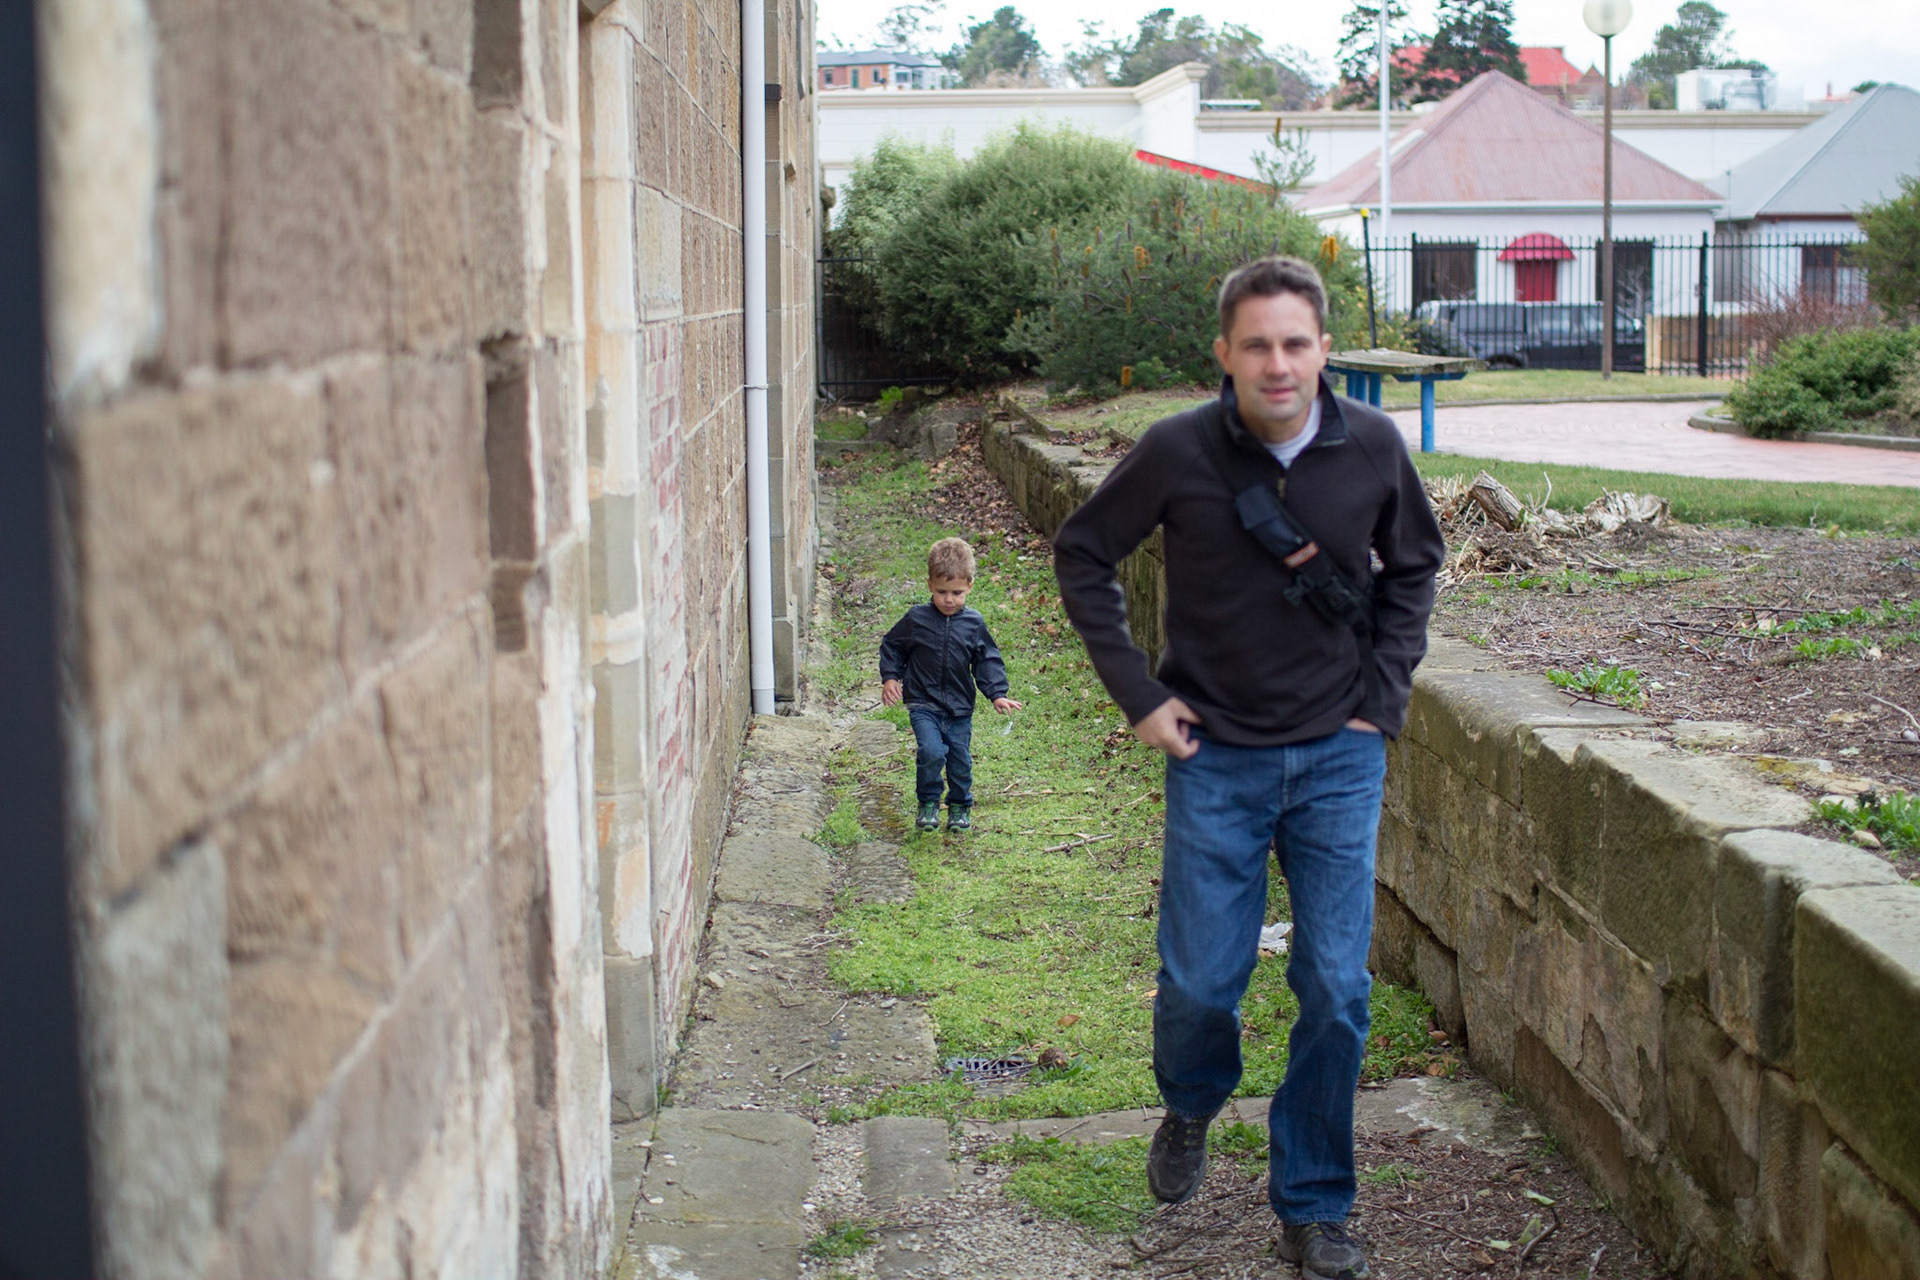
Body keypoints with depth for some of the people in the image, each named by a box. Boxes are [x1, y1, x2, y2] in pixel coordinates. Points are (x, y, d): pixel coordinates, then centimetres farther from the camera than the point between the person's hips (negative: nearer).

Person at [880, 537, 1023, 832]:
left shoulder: (974, 624, 0)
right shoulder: (916, 619, -4)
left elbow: (988, 662, 5)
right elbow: (892, 647, 8)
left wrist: (997, 695, -5)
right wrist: (889, 678, -4)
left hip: (960, 708, 2)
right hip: (923, 704, -2)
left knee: (960, 760, 7)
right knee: (931, 751, -20)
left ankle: (960, 806, 31)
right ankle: (928, 802, 2)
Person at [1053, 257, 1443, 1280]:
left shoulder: (1372, 447, -7)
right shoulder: (1177, 453, -13)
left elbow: (1414, 564, 12)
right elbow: (1081, 555, 2)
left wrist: (1384, 689, 3)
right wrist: (1137, 692, -3)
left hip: (1338, 755, 1)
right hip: (1217, 757, -1)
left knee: (1336, 990, 1)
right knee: (1198, 983, 4)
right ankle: (1191, 1108, 39)